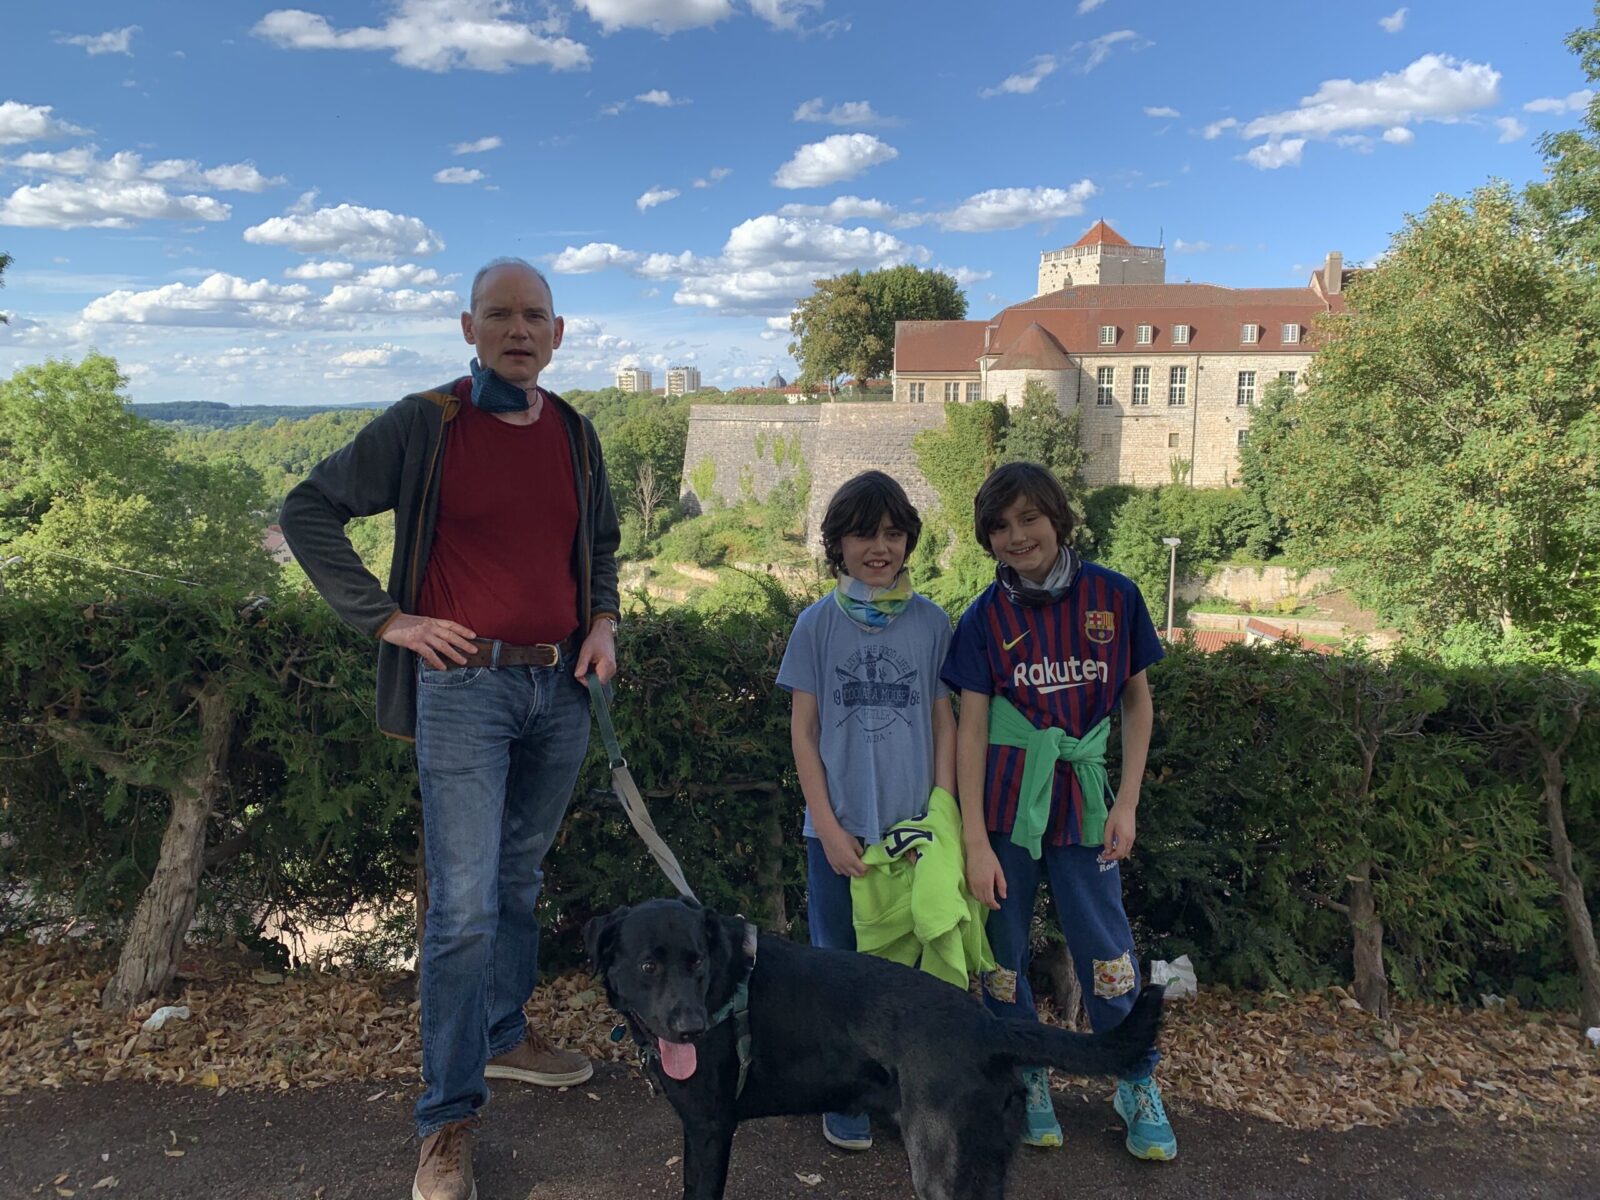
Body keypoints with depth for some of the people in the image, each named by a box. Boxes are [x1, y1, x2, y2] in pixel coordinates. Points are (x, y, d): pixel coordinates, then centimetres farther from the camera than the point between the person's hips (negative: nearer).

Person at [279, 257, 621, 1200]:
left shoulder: (575, 434, 8)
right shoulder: (424, 424, -6)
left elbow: (603, 541, 22)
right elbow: (310, 511, -2)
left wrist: (605, 621, 6)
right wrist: (386, 618, -9)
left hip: (560, 689, 5)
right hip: (464, 687, -5)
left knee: (521, 881, 18)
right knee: (464, 908, -5)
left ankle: (506, 1035, 38)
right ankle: (449, 1117, 10)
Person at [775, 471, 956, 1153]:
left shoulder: (931, 623, 1)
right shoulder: (817, 624, -2)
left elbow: (944, 724, 5)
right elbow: (803, 731, 0)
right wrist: (829, 827, -6)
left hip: (915, 827, 1)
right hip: (839, 827, 0)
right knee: (839, 961, 9)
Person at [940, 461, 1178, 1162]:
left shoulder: (1113, 597, -3)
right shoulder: (984, 618, -5)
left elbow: (1137, 702, 6)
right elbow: (970, 729, -7)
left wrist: (1126, 804, 1)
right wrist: (976, 843, -10)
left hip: (1082, 802, 0)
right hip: (1003, 804, 0)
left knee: (1106, 952, 5)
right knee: (1003, 951, 9)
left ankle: (1138, 1089, 27)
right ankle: (1027, 1080, 30)